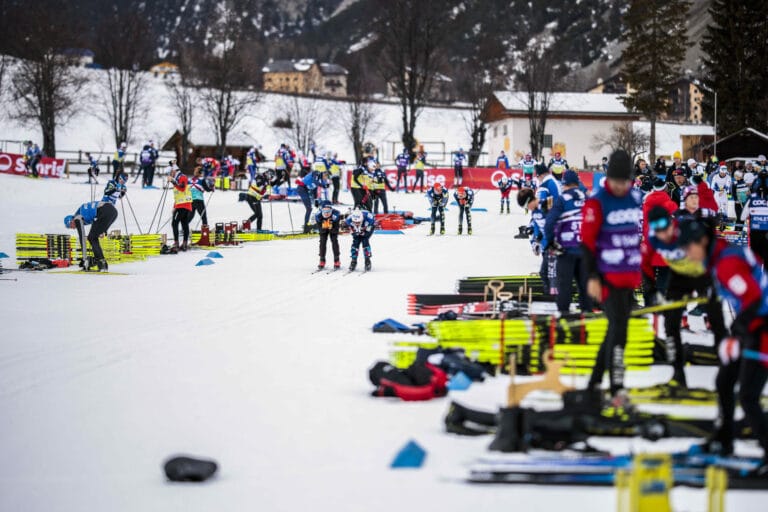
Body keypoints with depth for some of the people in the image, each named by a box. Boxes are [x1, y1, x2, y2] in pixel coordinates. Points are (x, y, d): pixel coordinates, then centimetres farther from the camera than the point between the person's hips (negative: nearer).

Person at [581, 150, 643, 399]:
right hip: (608, 277, -7)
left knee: (619, 326, 11)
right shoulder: (597, 203, -11)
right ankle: (616, 386, -13)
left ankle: (595, 381, 22)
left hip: (630, 276, 7)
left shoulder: (635, 197, 8)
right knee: (618, 325, -14)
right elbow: (587, 241, -11)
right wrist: (592, 277, -15)